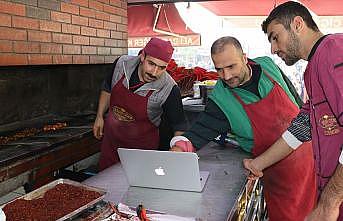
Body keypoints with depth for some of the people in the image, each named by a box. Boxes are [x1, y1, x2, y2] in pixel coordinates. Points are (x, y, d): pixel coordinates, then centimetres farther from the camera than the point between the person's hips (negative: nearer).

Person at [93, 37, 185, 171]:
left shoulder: (169, 89, -26)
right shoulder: (122, 64, -15)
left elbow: (179, 126, -17)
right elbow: (107, 89, 5)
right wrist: (99, 117, 8)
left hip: (142, 147, -4)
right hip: (110, 138, 4)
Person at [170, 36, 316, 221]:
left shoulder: (268, 66, -8)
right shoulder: (221, 100, -19)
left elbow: (294, 98, 6)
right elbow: (201, 131, -21)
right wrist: (179, 148, -40)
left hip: (307, 148, 4)